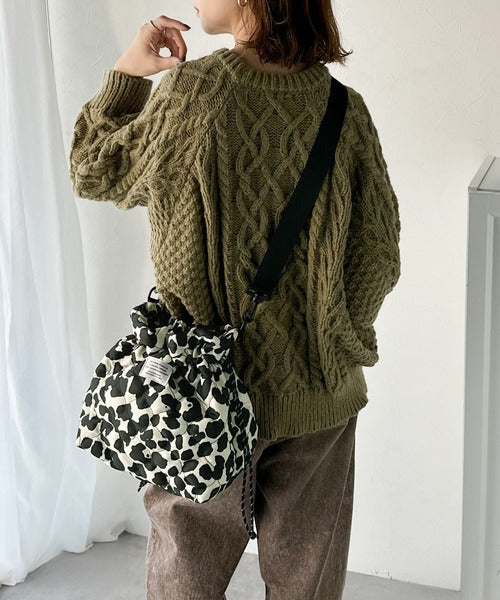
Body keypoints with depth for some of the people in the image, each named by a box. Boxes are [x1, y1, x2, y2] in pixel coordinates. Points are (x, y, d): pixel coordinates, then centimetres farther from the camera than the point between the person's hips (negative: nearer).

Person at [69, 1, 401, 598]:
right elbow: (379, 254, -2)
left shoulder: (190, 90, -14)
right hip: (321, 392, 3)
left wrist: (124, 76, 11)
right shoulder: (345, 108, -6)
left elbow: (98, 174, 2)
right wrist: (332, 342, 11)